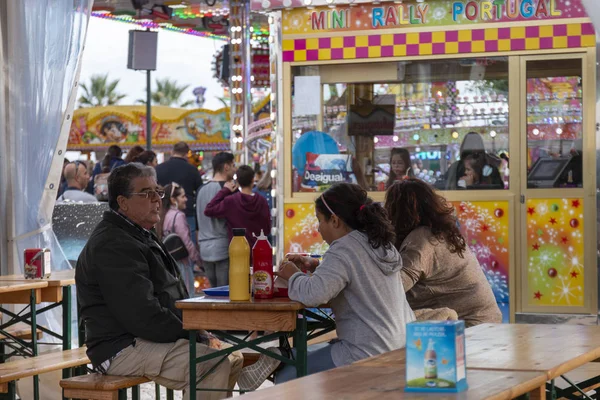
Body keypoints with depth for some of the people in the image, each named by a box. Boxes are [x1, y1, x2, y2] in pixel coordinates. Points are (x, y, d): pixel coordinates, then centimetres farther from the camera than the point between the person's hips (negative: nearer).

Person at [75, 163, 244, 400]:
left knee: (233, 358, 8)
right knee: (214, 364, -26)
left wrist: (201, 334, 8)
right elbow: (144, 316, -23)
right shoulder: (112, 246, -16)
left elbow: (174, 299, 24)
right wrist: (197, 338, -16)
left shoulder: (142, 238, 21)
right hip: (123, 350, -11)